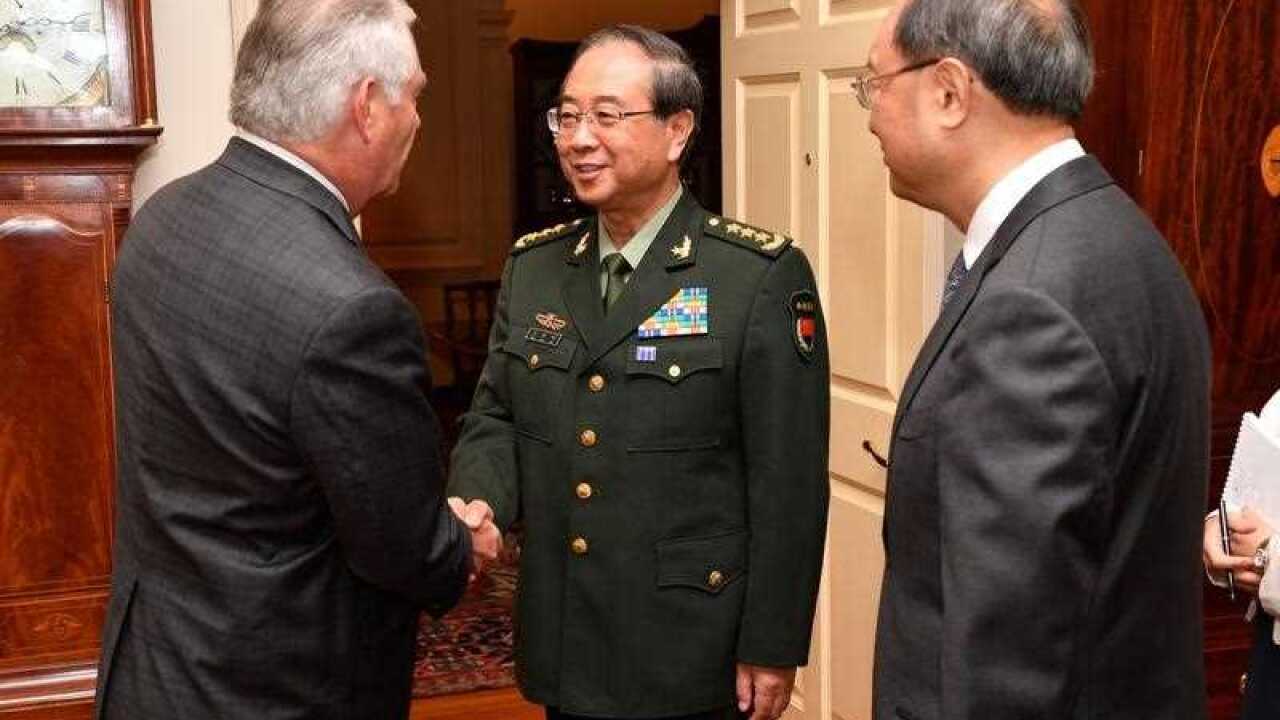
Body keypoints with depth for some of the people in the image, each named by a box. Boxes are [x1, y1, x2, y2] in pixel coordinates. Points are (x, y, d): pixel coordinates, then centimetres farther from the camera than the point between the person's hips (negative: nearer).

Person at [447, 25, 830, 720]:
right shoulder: (531, 266, 5)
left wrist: (772, 647, -10)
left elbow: (788, 483, -11)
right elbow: (495, 415, 10)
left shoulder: (763, 276, -12)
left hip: (684, 648, -5)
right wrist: (477, 501, -11)